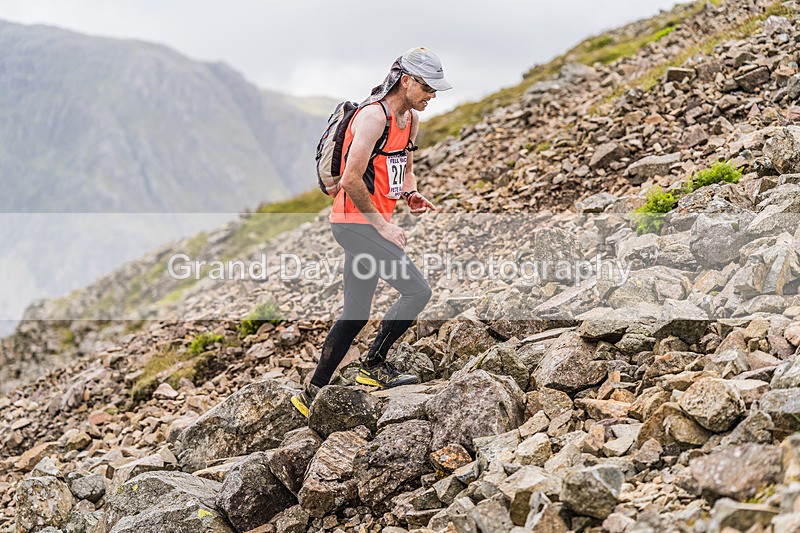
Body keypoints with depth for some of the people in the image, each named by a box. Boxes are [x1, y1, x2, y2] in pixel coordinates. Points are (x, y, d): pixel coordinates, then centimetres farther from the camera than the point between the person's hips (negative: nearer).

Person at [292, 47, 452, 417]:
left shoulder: (412, 118, 13)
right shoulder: (374, 114, -16)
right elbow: (351, 179, -20)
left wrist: (410, 194, 4)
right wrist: (383, 225, -17)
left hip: (370, 224, 10)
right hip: (357, 222, -10)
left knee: (356, 314, 12)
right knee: (418, 290, -13)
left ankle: (313, 394, 18)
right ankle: (375, 366, 2)